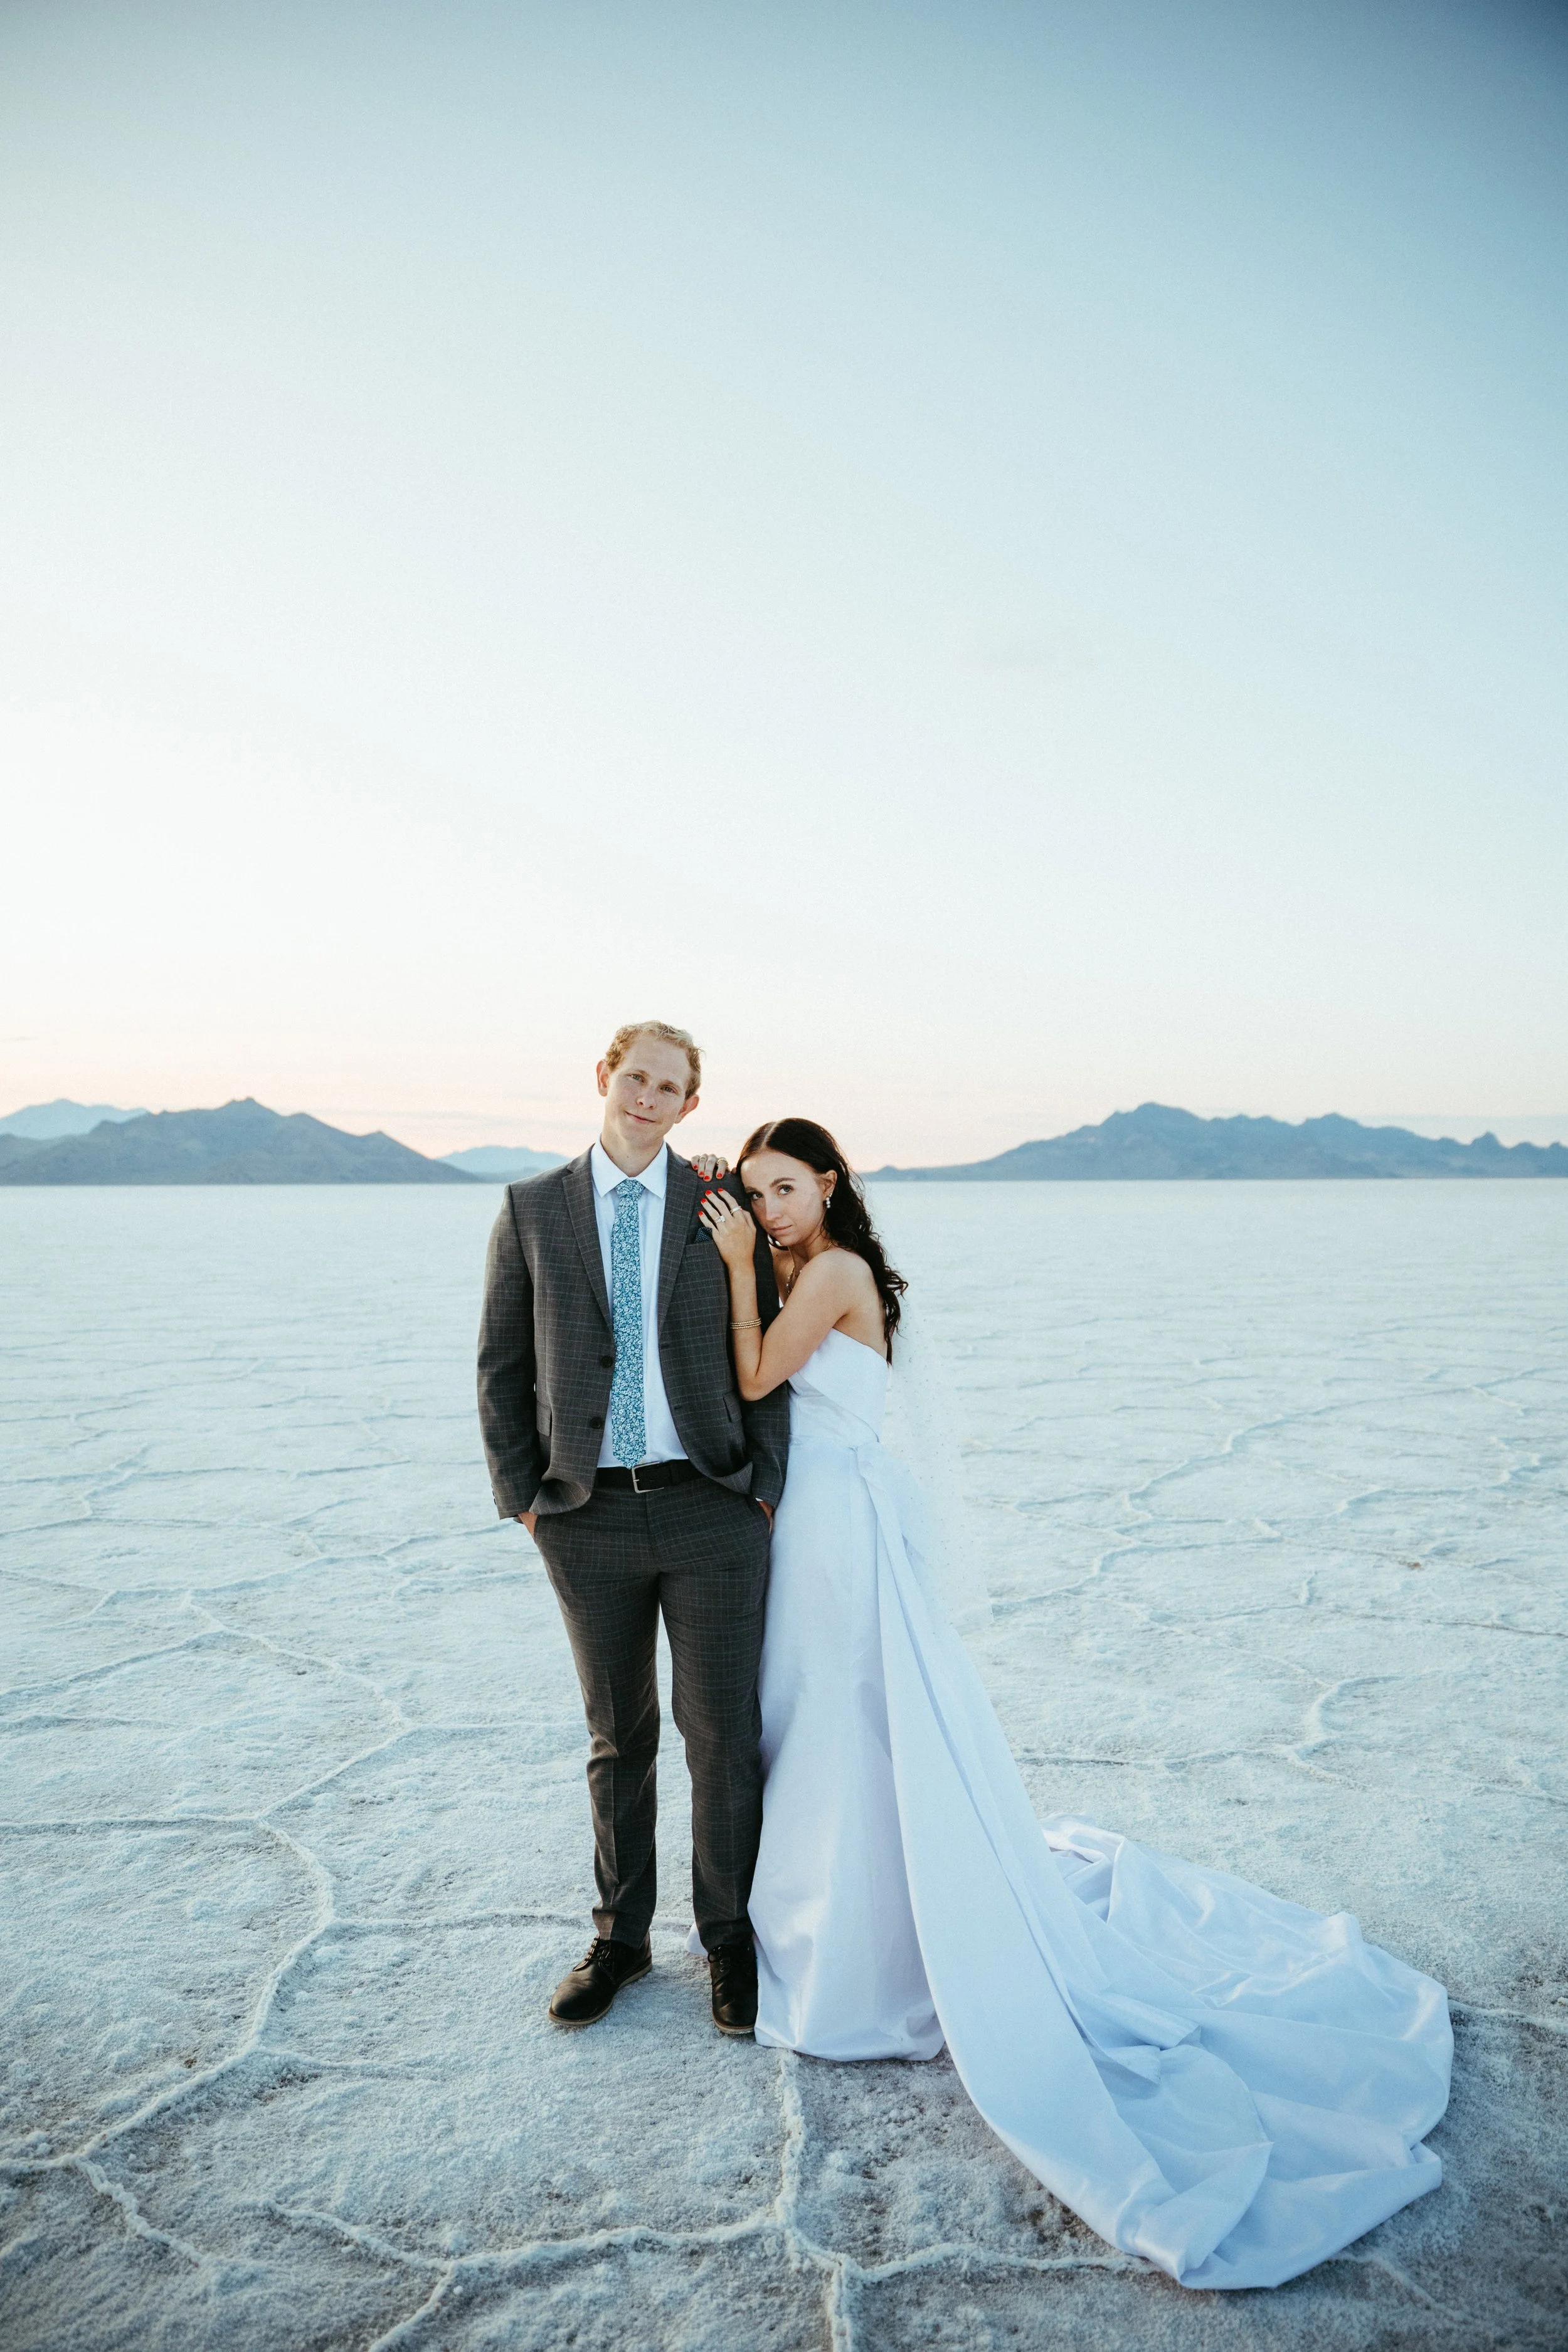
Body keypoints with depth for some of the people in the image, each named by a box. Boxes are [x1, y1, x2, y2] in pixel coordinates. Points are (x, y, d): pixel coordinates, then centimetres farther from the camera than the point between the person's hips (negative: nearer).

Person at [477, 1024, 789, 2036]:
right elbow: (502, 1365, 6)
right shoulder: (532, 1208, 3)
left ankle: (732, 1939, 27)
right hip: (588, 1517, 1)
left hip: (713, 1509, -1)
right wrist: (522, 1493, 0)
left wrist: (765, 1482, -4)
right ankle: (620, 1936, 33)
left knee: (724, 1733, 7)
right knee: (619, 1738, 15)